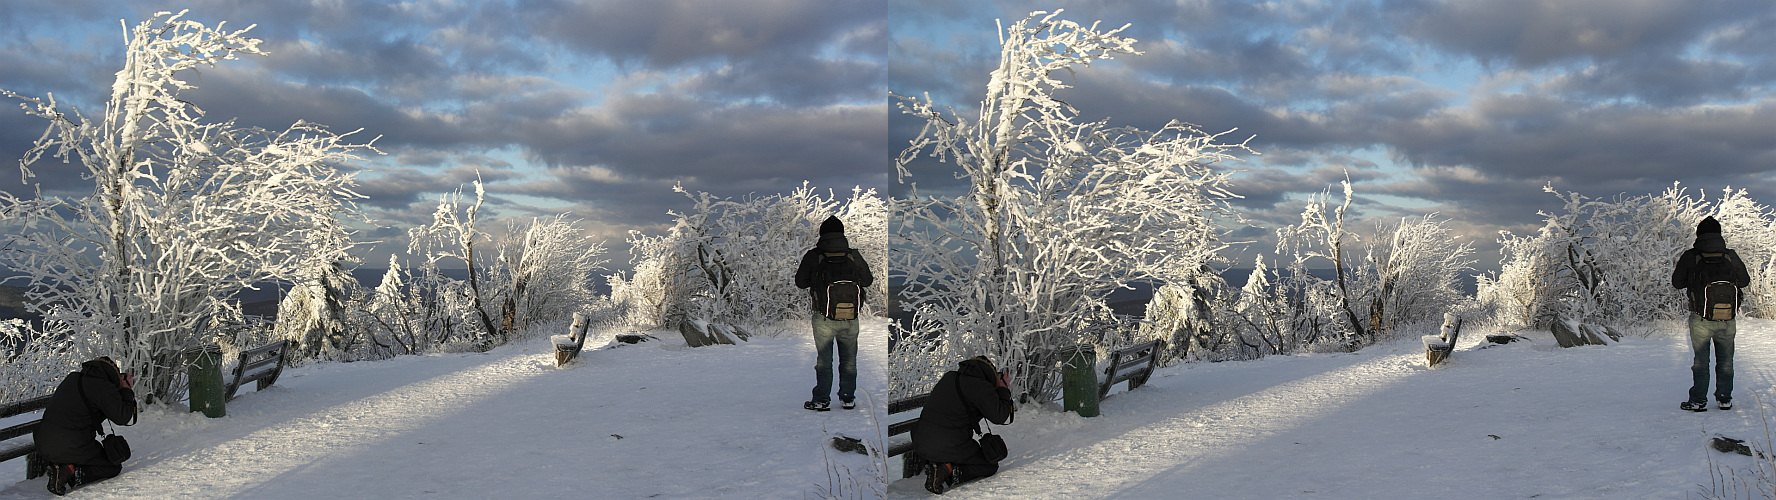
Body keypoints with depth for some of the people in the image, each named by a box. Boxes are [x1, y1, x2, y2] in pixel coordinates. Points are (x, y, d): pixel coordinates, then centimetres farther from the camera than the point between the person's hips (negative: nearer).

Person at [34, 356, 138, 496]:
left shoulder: (72, 378, 12)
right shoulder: (104, 388, -11)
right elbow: (122, 417, -12)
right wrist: (127, 391, 4)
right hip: (72, 448, -8)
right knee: (114, 465, 12)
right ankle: (70, 471, -11)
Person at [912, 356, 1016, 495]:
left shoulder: (949, 377, 12)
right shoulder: (981, 387, -11)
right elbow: (1000, 417, -9)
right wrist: (1003, 390, 7)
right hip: (950, 447, -8)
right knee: (990, 465, 15)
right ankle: (947, 470, -10)